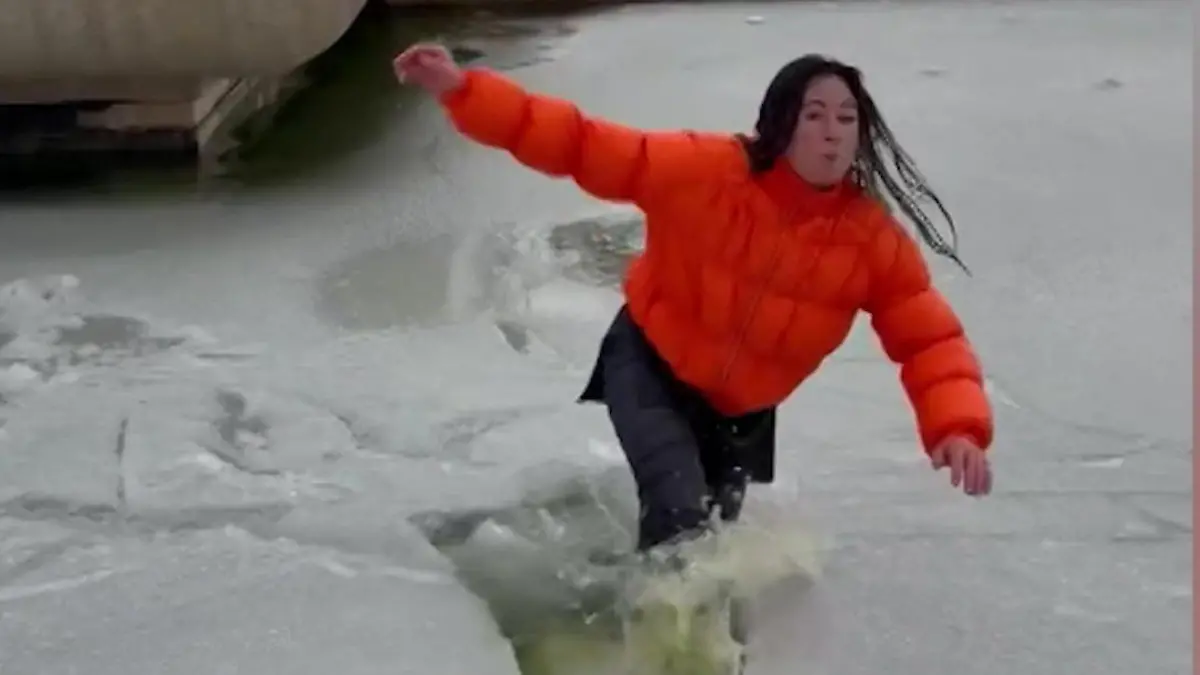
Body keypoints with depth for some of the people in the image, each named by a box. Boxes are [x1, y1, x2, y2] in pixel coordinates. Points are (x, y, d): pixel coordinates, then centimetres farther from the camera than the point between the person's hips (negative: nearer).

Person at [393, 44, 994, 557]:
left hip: (743, 412, 4)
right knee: (682, 522, -23)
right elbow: (582, 144, -26)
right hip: (649, 363, -3)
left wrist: (959, 425, -37)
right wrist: (462, 91, -33)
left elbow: (931, 339, -17)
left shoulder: (875, 240, -19)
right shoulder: (707, 170, -27)